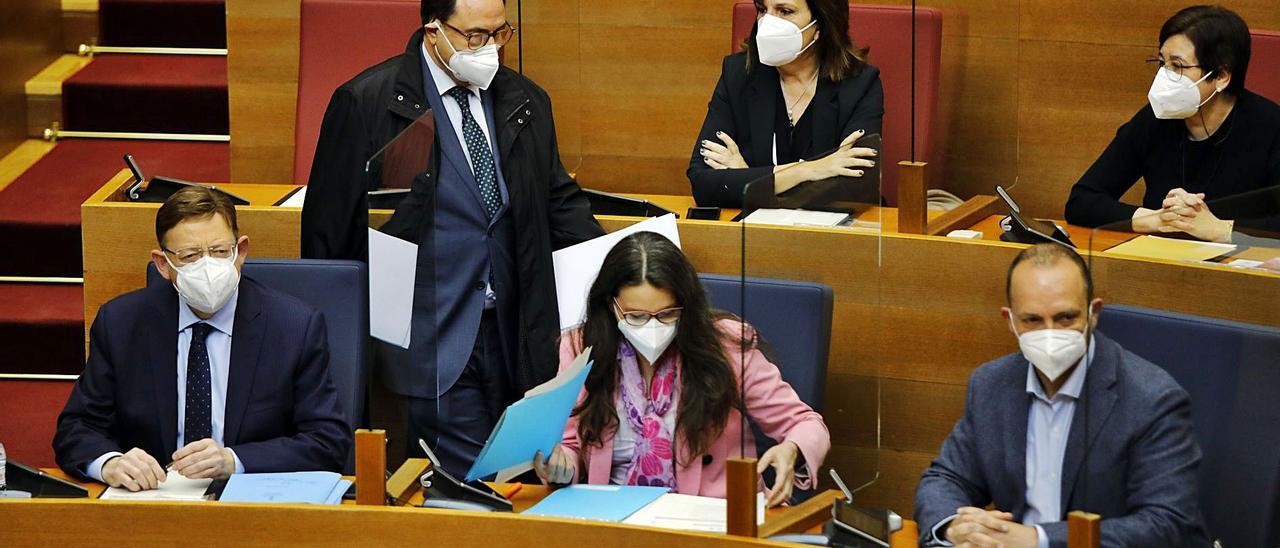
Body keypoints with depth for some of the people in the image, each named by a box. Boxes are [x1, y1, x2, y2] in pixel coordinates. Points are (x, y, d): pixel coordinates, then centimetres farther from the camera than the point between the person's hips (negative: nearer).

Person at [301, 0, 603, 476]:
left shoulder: (526, 102, 12)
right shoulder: (366, 102, -5)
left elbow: (558, 200, 19)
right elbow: (328, 223, -1)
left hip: (511, 340, 5)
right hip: (429, 342, -5)